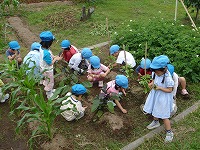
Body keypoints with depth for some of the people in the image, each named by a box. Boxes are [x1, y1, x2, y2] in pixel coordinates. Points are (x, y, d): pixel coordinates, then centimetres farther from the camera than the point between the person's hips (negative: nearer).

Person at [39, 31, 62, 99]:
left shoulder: (42, 47, -14)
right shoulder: (46, 53, -41)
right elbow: (50, 63, -27)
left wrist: (55, 56, -4)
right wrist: (55, 59, -13)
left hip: (44, 68, 8)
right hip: (47, 70, -8)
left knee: (47, 81, 32)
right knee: (49, 82, 17)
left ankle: (50, 90, 57)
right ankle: (49, 95, 40)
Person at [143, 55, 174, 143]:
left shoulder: (167, 78, -29)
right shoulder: (156, 73, -10)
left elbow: (170, 90, -22)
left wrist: (160, 88, -30)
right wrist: (152, 83, -10)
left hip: (163, 98, -7)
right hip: (155, 95, 7)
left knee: (164, 116, 3)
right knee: (155, 110, 26)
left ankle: (169, 132, 20)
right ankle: (156, 122, 54)